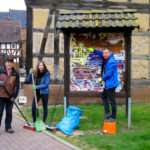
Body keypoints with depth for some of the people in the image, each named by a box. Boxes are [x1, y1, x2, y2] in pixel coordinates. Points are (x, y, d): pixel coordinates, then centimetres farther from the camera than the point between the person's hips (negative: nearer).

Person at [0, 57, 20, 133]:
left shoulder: (15, 74, 4)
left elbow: (17, 86, 3)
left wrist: (14, 96, -6)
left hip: (10, 97, 2)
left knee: (9, 113, 8)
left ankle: (8, 127, 19)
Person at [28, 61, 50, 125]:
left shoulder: (47, 74, -8)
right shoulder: (35, 73, 4)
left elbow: (46, 84, -13)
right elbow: (29, 80, 8)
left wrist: (37, 87, -19)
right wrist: (30, 73, -8)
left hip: (44, 92, -3)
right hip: (37, 92, 3)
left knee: (45, 107, 7)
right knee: (33, 107, -4)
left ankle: (43, 122, 19)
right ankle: (34, 121, 12)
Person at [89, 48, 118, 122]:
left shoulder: (111, 61, -20)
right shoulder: (108, 59, 10)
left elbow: (109, 73, -24)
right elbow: (102, 54, 31)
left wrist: (102, 78, -10)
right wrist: (94, 50, 33)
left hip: (111, 83, -11)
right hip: (108, 83, 11)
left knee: (112, 100, -3)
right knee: (104, 96, 20)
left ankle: (113, 117, 7)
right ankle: (107, 113, 20)